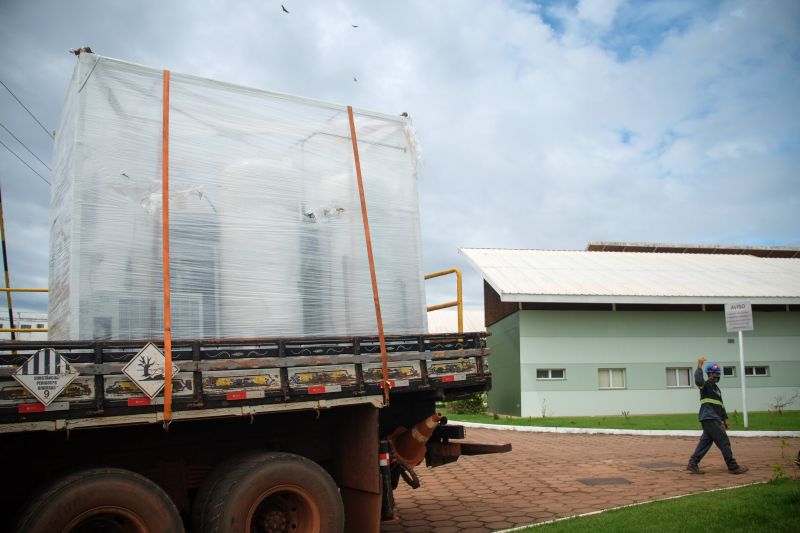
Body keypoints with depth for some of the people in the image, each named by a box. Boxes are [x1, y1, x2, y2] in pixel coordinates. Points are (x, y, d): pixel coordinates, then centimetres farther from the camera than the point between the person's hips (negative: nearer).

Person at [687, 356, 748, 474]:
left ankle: (692, 465, 7)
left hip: (715, 419, 9)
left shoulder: (716, 388, 22)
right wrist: (699, 366, -33)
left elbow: (721, 404, 28)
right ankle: (733, 467, 2)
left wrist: (725, 418, 26)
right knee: (724, 441, -5)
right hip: (709, 418, -9)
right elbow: (698, 381, -32)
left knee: (705, 441, 6)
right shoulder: (705, 385, -6)